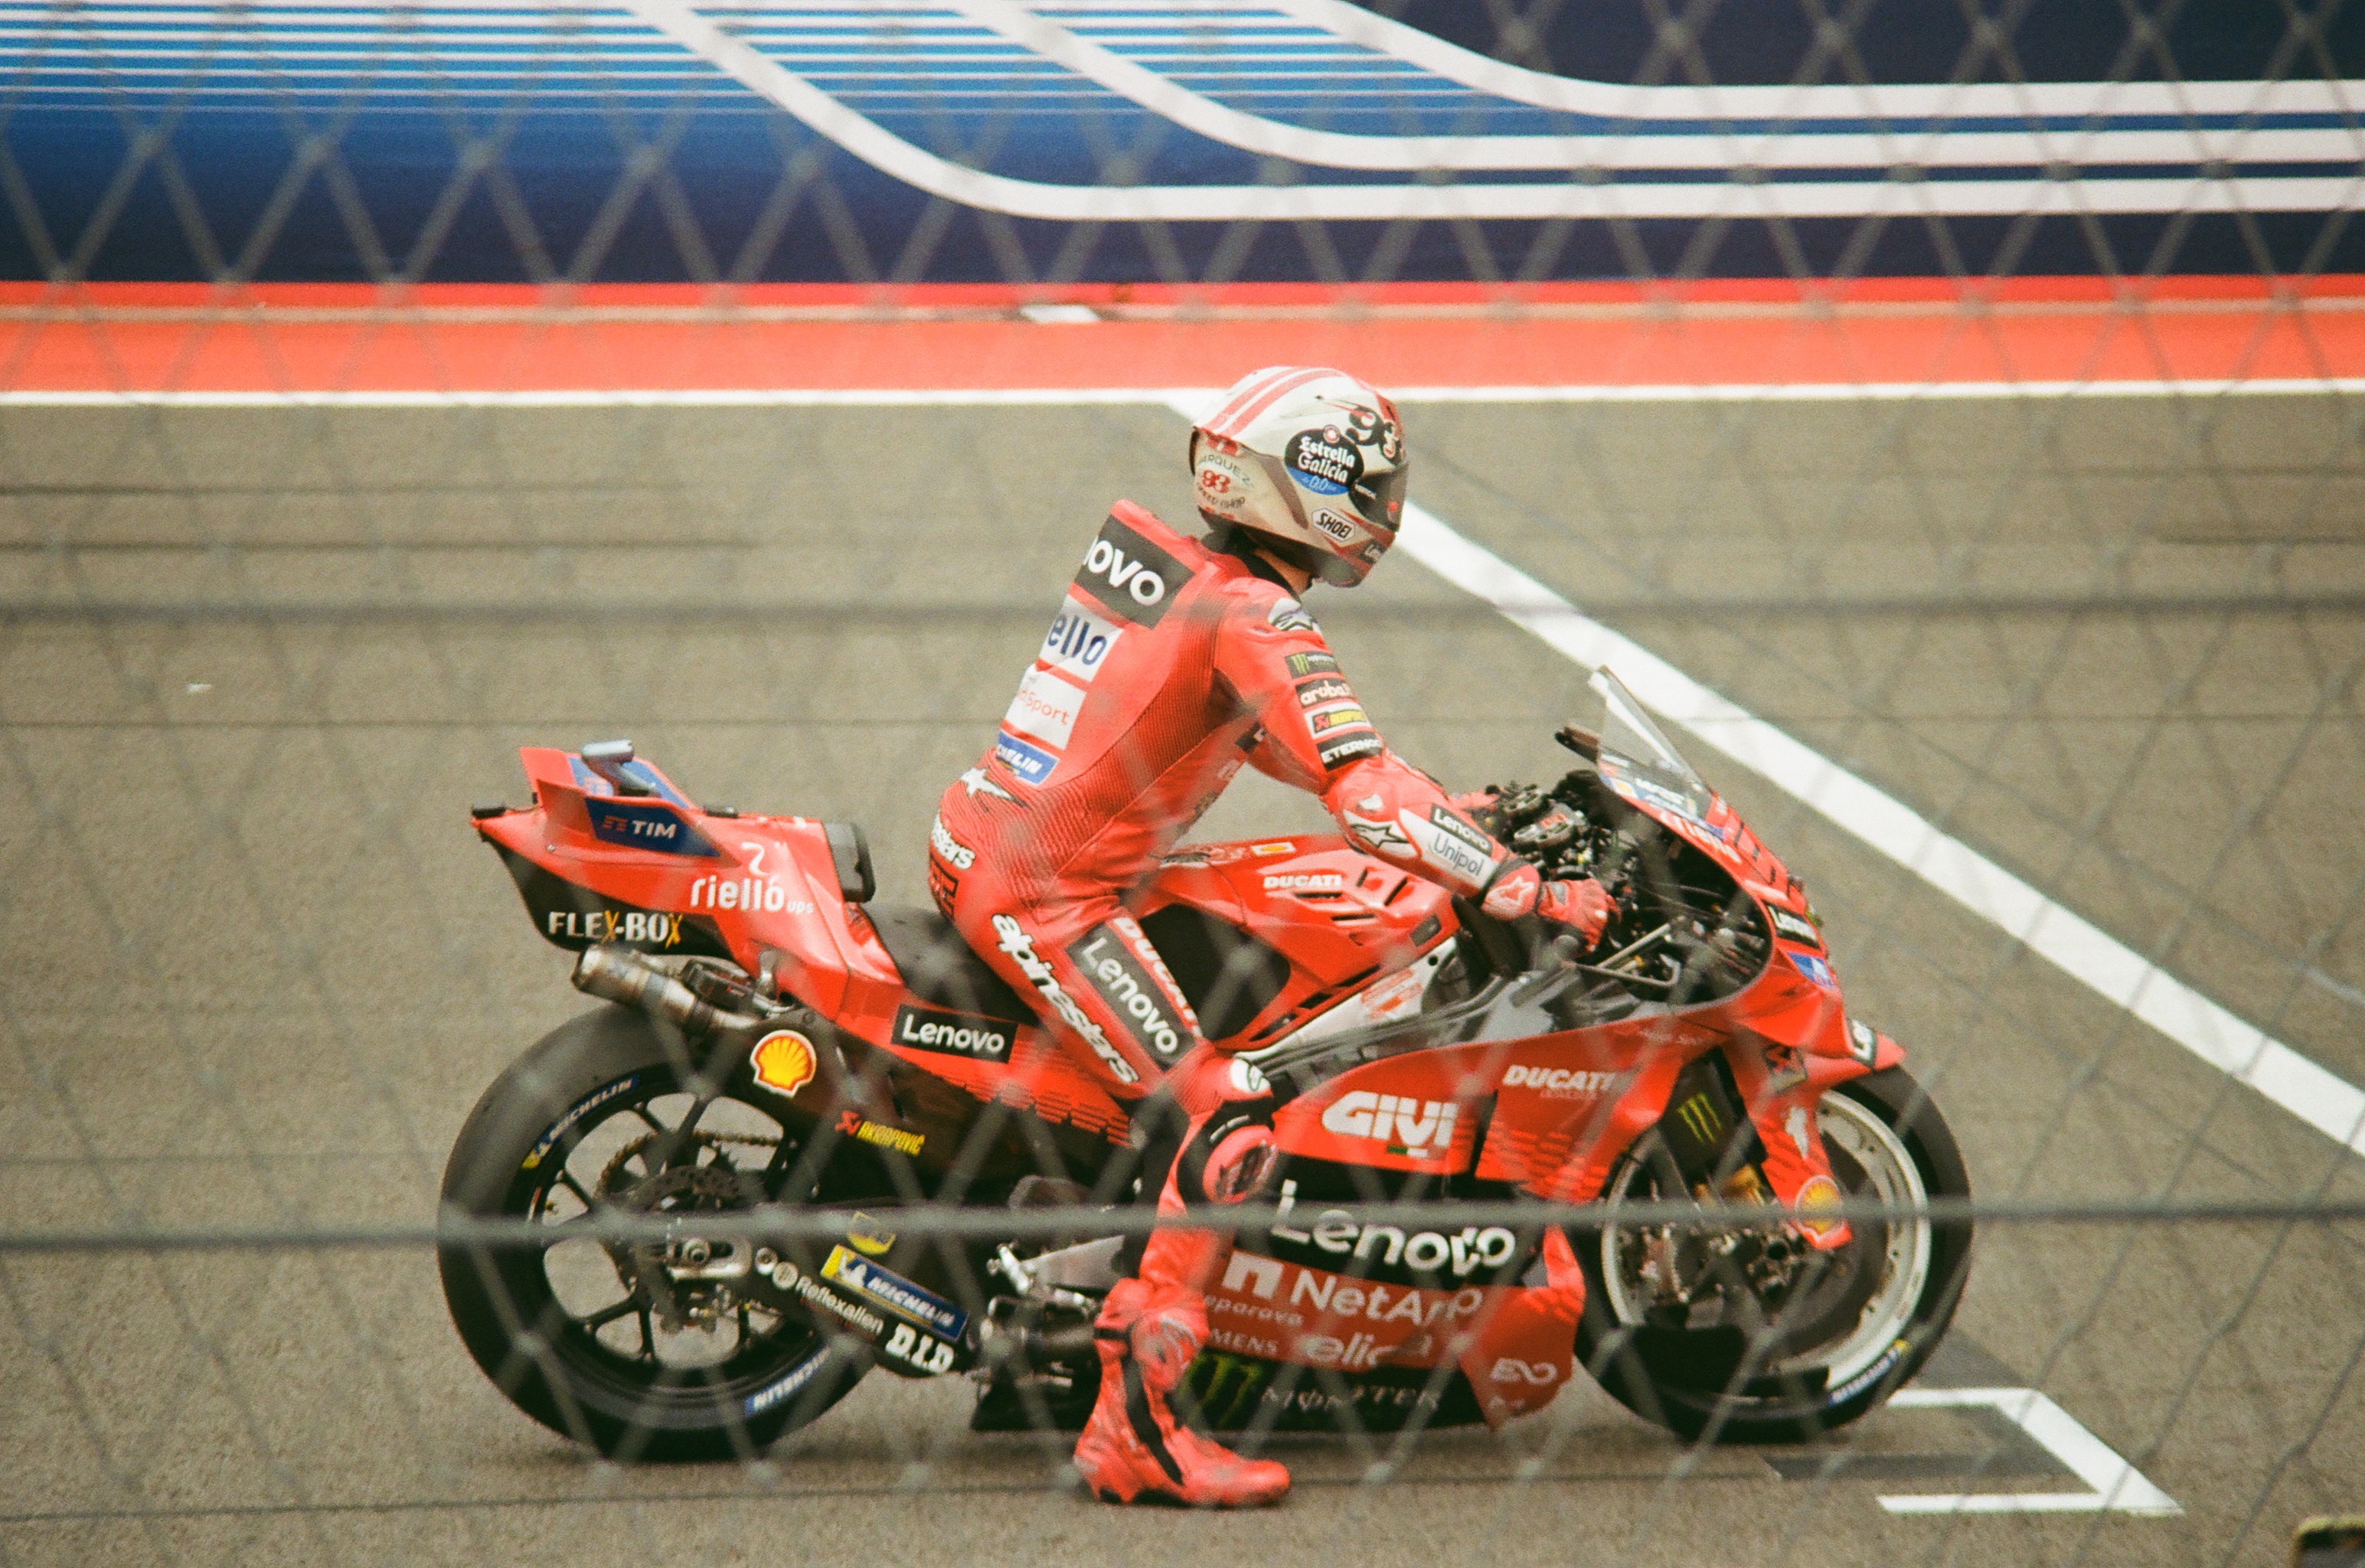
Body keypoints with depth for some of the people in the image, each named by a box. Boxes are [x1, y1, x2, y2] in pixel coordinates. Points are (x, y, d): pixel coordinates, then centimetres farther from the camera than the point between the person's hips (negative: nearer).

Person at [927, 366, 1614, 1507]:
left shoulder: (1150, 557, 14)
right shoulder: (1255, 618, -14)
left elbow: (1251, 725, 27)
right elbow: (1362, 790, -22)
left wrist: (1436, 810, 24)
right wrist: (1518, 889, -20)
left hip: (974, 848, 10)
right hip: (1045, 900, -10)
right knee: (1222, 1122, -14)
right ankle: (1133, 1423, -17)